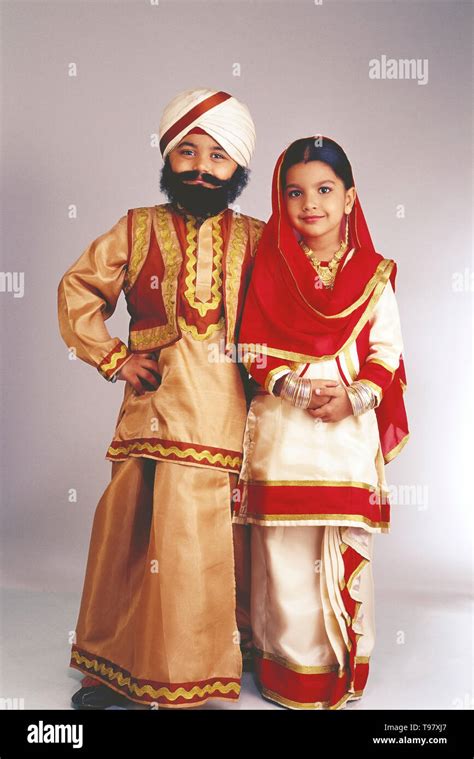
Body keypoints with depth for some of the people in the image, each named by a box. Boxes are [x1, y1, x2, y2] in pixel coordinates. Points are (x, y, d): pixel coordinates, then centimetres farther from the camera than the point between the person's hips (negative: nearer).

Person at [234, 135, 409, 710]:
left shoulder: (373, 275, 7)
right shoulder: (269, 269, 4)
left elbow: (387, 350, 3)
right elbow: (255, 351, -1)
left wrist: (353, 397, -14)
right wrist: (300, 390, -15)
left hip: (350, 432, 1)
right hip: (281, 432, -1)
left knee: (347, 548, 7)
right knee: (284, 549, 4)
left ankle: (344, 667, 26)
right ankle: (288, 665, 22)